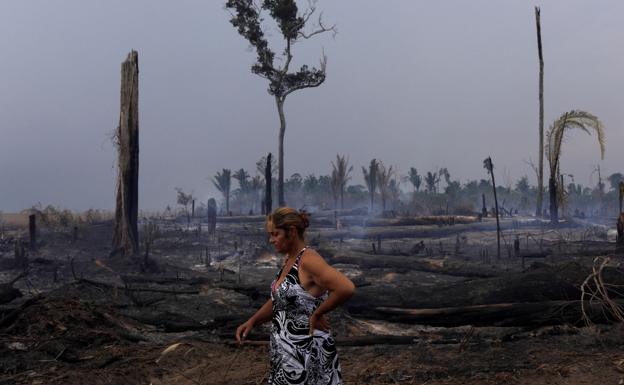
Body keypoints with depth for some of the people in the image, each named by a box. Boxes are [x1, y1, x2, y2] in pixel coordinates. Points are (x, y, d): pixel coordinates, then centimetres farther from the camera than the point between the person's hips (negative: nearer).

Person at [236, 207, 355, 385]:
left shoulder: (308, 260, -21)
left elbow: (347, 288, -32)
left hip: (306, 352, -9)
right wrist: (252, 321, 5)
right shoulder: (288, 260, 7)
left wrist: (317, 314, -21)